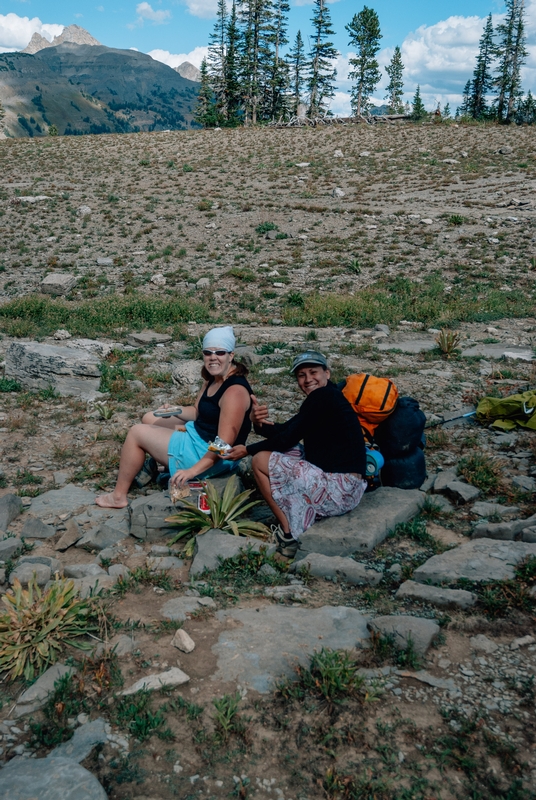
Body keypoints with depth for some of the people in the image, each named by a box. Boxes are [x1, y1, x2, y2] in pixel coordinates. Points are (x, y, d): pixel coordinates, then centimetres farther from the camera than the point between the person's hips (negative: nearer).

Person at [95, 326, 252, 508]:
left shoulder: (235, 390, -26)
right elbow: (197, 412, 15)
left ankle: (119, 496, 6)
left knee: (137, 433, -6)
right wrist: (174, 411, -6)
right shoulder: (213, 379, 5)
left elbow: (224, 443, -30)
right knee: (150, 419, 20)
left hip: (212, 457, -10)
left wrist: (193, 470, -33)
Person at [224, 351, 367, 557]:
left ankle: (289, 533, 0)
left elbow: (286, 439, -13)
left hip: (338, 490, -10)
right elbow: (285, 431, 11)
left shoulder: (323, 396, -14)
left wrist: (247, 450, -1)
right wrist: (260, 423, -10)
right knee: (284, 450, 20)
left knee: (261, 460, -4)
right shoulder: (329, 397, 15)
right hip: (345, 487, 10)